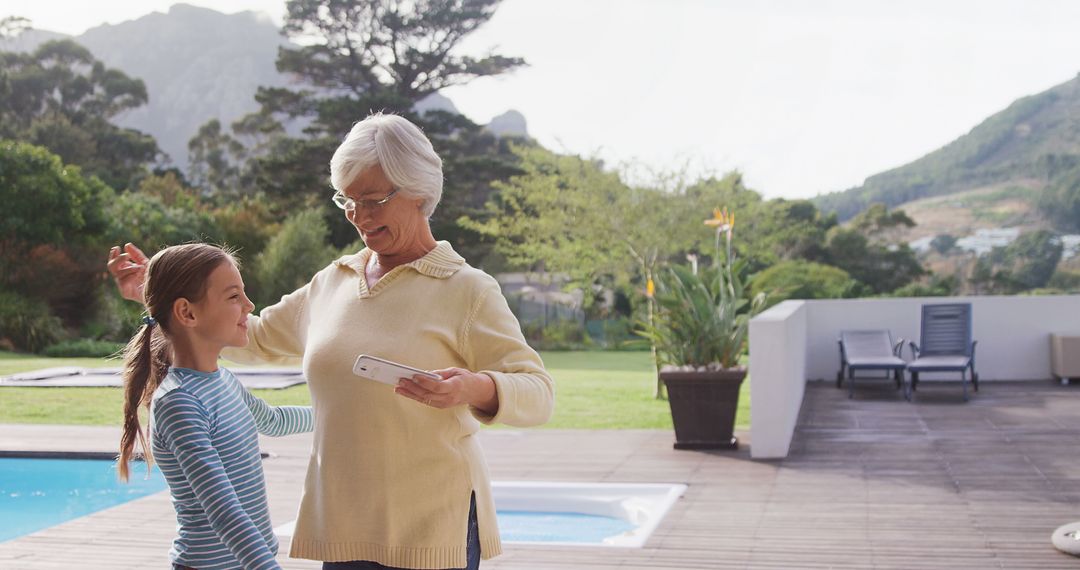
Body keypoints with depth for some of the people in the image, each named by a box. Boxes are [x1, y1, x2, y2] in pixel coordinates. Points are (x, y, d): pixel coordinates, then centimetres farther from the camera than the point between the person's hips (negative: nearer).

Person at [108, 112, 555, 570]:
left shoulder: (466, 289, -6)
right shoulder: (331, 283, 12)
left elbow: (538, 393, -11)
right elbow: (255, 338, 26)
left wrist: (474, 389, -32)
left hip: (433, 531, -5)